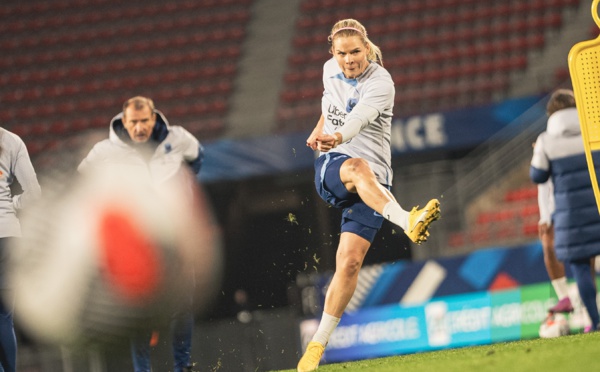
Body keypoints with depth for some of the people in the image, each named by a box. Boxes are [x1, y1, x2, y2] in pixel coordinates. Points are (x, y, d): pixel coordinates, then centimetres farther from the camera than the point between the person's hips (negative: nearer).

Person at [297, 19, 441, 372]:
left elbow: (360, 116, -32)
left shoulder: (381, 83, -12)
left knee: (350, 262, -14)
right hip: (331, 168, 2)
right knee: (358, 167, -37)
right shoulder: (331, 70, 6)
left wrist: (338, 137, -51)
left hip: (371, 183, -2)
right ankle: (406, 221, -61)